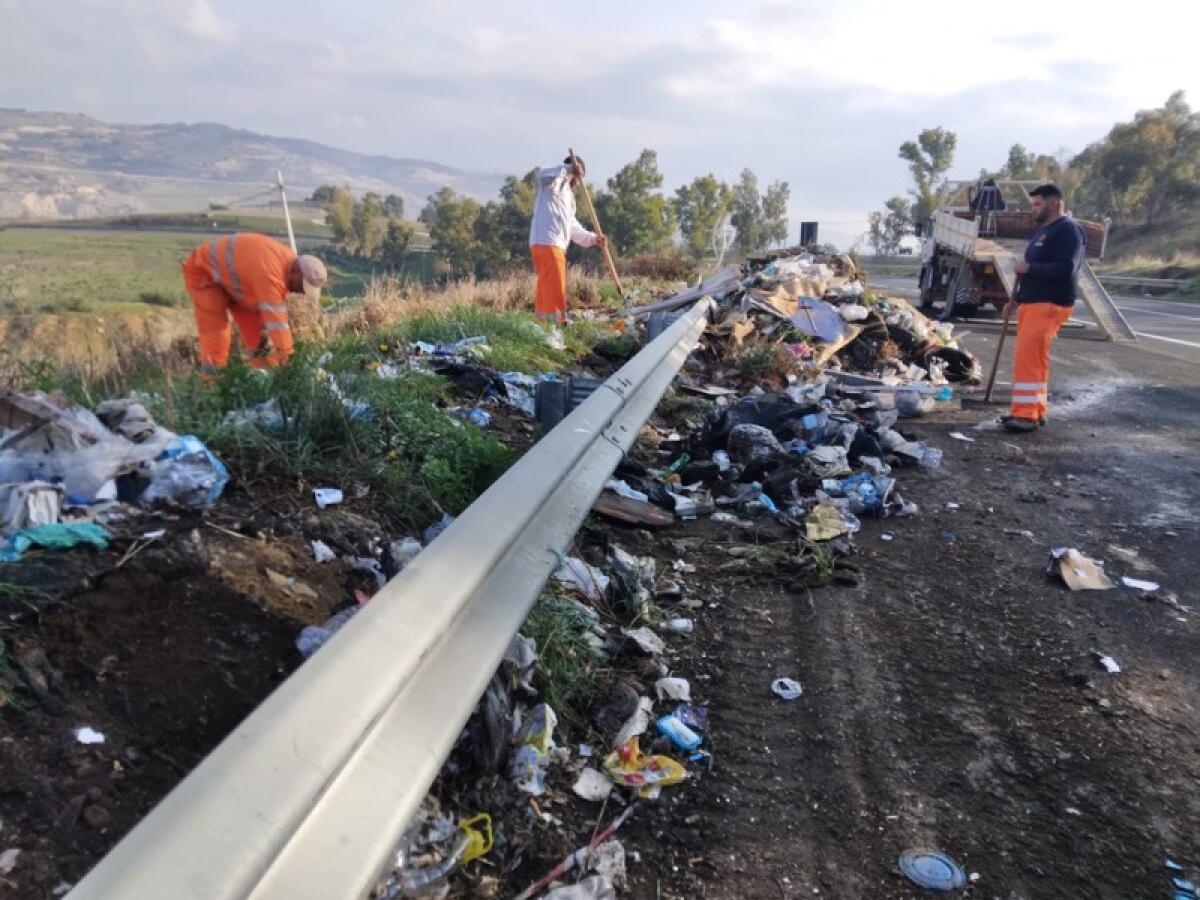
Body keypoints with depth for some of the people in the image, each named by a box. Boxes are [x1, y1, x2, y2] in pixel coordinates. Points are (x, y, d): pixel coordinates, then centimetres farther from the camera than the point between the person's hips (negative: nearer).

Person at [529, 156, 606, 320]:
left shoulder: (568, 195, 31)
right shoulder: (555, 183, 2)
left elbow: (573, 227, 30)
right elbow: (543, 174, -24)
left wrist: (593, 239, 20)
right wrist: (568, 168, -20)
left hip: (554, 245, 10)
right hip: (546, 243, -10)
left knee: (545, 290, 9)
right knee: (555, 289, -13)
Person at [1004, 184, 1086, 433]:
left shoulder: (1068, 230, -9)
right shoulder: (1042, 230, 22)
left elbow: (1065, 270, -21)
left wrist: (1029, 267, -15)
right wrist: (1017, 299, 22)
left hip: (1049, 305, -9)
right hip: (1031, 303, 10)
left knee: (1027, 358, -16)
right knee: (1033, 359, 8)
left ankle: (1027, 415, -17)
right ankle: (1035, 411, 13)